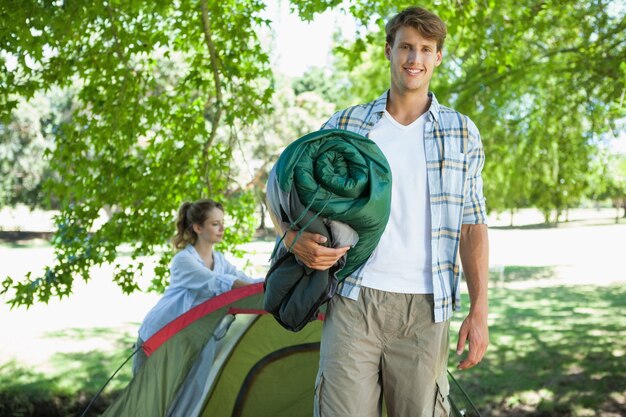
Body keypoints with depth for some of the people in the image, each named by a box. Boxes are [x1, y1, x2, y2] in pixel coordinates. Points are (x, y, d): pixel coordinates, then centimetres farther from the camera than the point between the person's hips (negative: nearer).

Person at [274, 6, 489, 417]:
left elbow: (473, 226, 7)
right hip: (353, 302, 0)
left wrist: (479, 310, 0)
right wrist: (294, 238, -10)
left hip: (424, 310, 0)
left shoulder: (462, 133, 9)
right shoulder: (345, 125, 8)